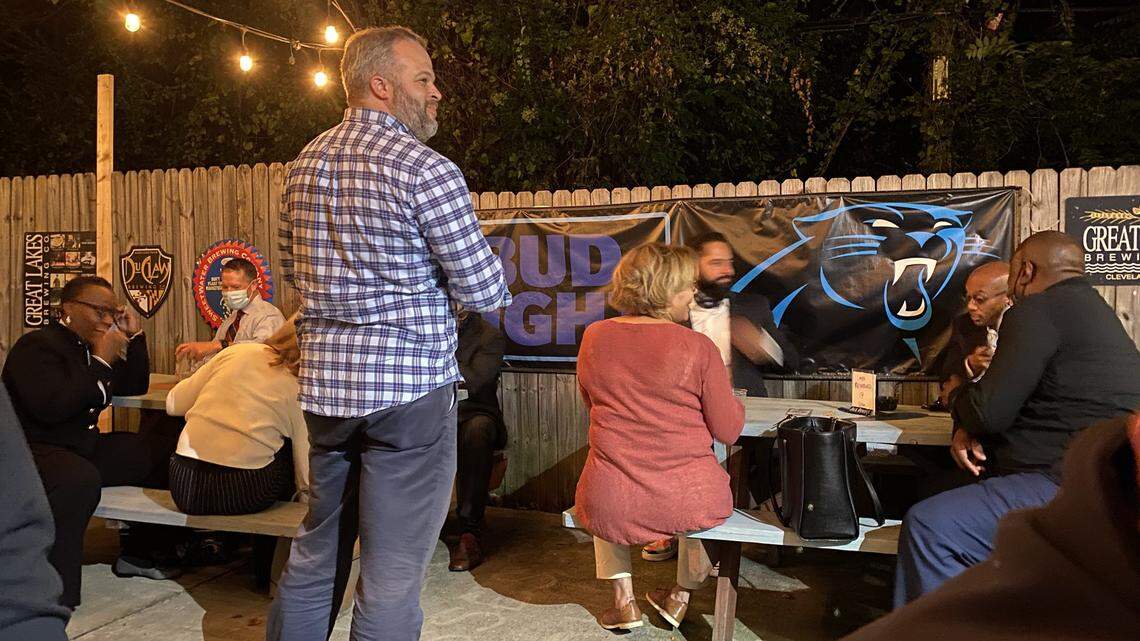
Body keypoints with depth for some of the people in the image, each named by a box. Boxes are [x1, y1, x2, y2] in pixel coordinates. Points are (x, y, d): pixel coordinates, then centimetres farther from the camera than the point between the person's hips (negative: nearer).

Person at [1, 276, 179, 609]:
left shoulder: (90, 345, 12)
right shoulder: (36, 345, -14)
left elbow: (135, 387, 15)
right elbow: (52, 408, -29)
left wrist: (135, 336, 4)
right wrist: (101, 361, -24)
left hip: (85, 447, 9)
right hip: (36, 449, -9)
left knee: (162, 453, -2)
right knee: (81, 480, -40)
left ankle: (134, 553, 12)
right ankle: (59, 596, -31)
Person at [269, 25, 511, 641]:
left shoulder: (305, 163, 10)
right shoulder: (427, 170, -13)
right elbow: (485, 293, -12)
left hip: (325, 380, 8)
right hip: (409, 386, -7)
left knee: (316, 550, 22)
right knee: (393, 572, 5)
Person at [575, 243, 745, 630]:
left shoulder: (594, 337, -1)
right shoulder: (698, 348, -11)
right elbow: (728, 431, -4)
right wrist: (732, 400, 15)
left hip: (609, 509, 2)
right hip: (689, 504, -1)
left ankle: (623, 601, 32)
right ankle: (681, 595, 44)